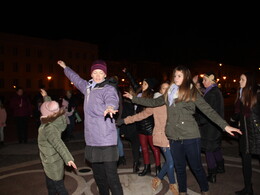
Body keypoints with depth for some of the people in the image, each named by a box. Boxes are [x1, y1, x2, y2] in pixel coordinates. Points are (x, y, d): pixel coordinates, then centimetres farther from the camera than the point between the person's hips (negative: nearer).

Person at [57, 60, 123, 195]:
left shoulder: (109, 89, -6)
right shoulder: (88, 87, 15)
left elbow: (112, 100, -29)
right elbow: (76, 79, 35)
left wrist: (110, 107, -52)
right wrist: (65, 67, 49)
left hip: (106, 142, -7)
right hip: (92, 141, 7)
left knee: (111, 177, -7)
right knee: (98, 176, 16)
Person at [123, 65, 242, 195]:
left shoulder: (192, 92, -2)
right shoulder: (170, 93, 12)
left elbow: (208, 110, -5)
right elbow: (153, 102, 18)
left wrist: (225, 126, -15)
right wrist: (133, 98, 19)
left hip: (190, 136, -4)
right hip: (174, 137, 4)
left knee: (196, 167, 7)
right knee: (179, 167, 16)